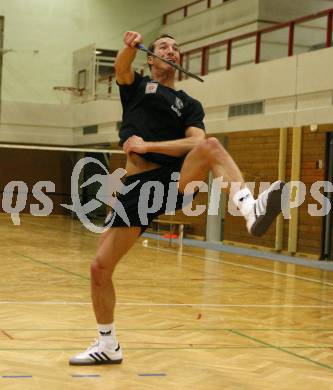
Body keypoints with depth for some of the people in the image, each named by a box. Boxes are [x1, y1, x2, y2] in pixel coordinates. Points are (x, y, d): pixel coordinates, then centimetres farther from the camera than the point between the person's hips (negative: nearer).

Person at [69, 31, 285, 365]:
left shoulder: (190, 104, 16)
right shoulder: (135, 85, 17)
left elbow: (197, 142, -4)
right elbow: (121, 67, -7)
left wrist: (148, 145, -14)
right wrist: (130, 46, -30)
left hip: (176, 180, -1)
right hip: (137, 186, 1)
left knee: (211, 145, -30)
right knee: (100, 268, -2)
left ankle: (251, 210, -54)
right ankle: (108, 346, 18)